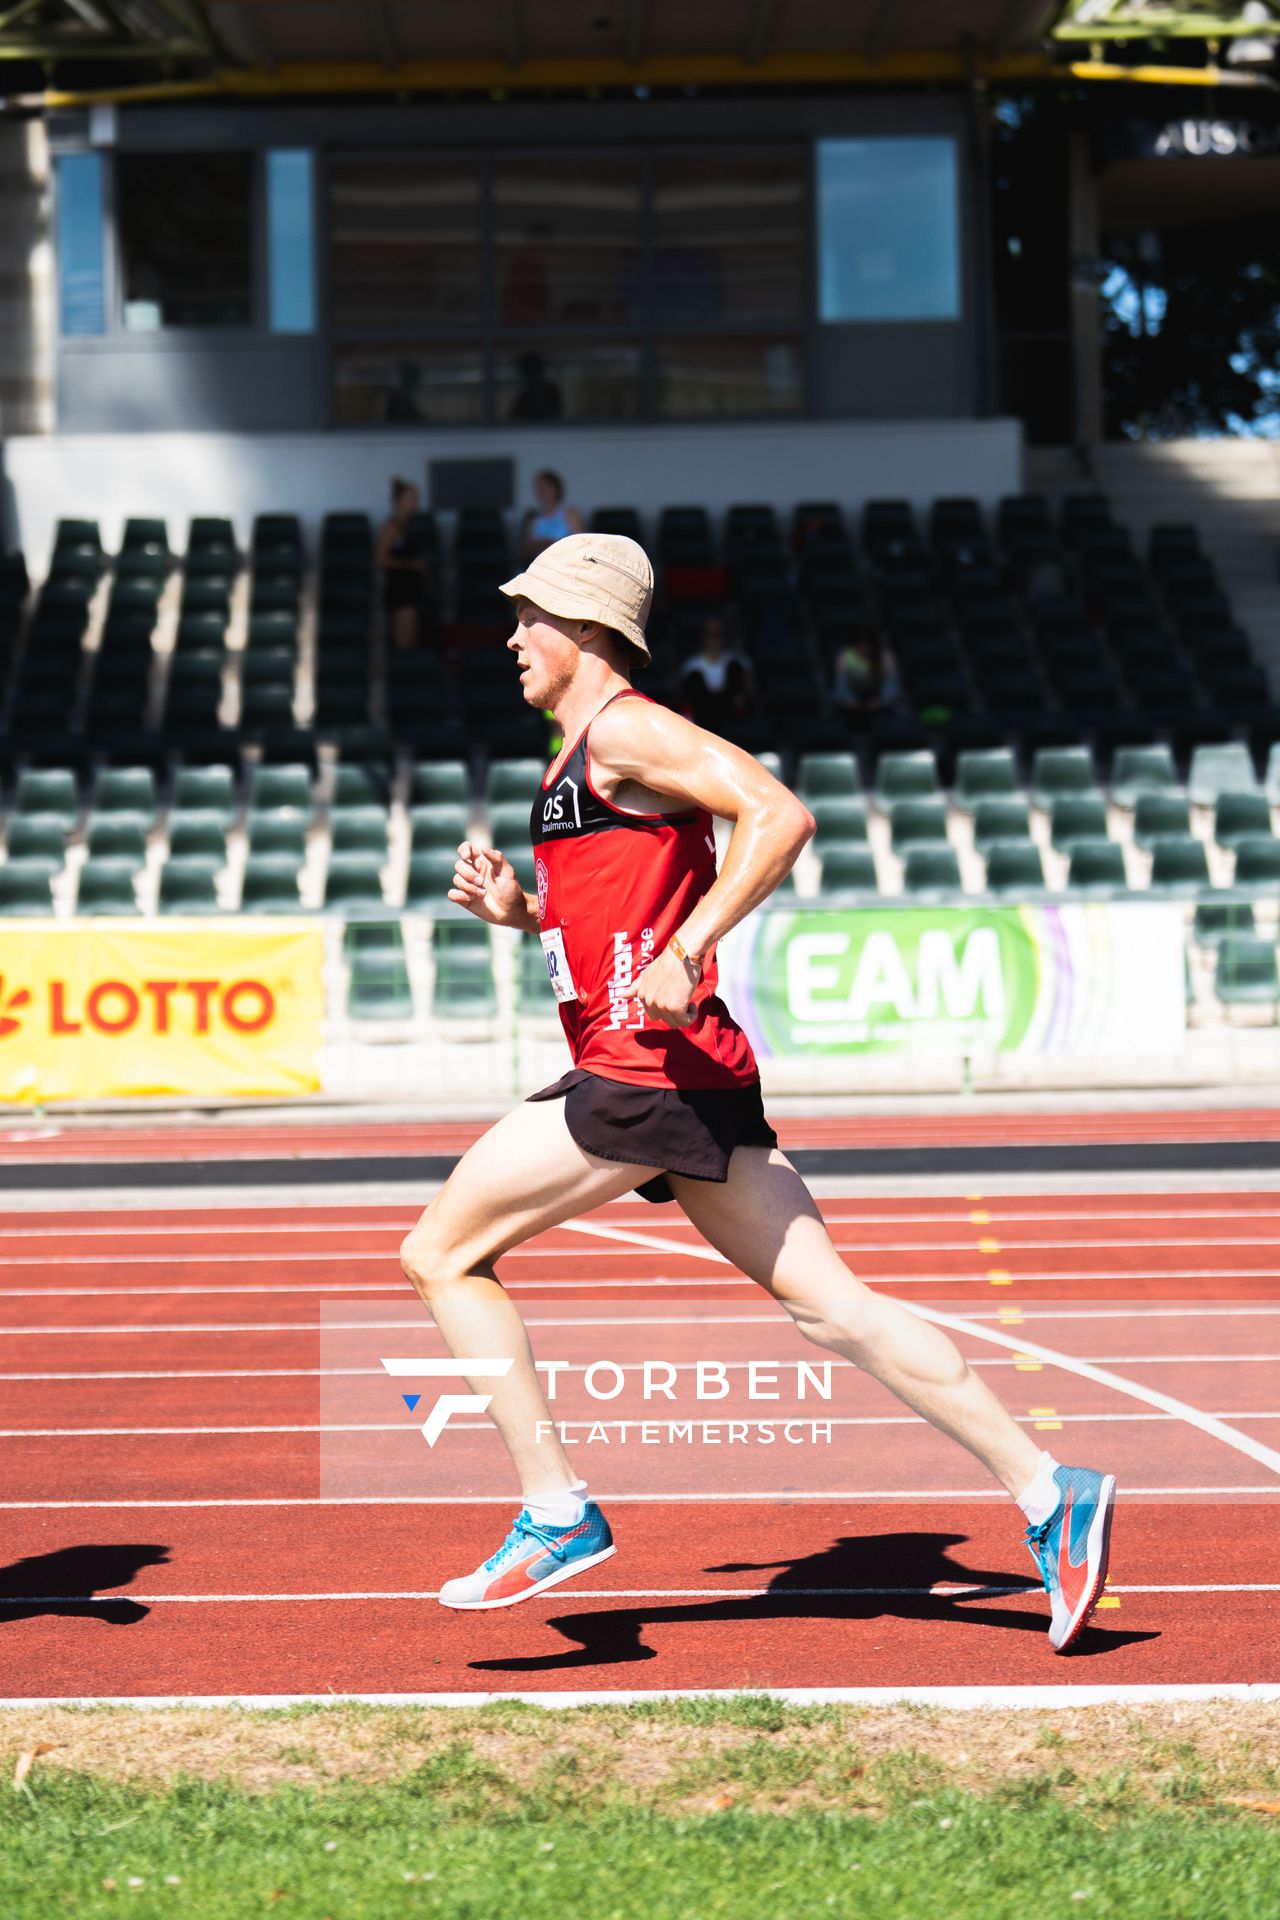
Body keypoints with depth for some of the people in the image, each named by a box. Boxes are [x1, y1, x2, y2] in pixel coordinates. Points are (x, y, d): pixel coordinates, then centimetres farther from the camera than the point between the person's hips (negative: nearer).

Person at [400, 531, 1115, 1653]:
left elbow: (780, 814, -19)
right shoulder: (584, 758, 22)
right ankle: (1048, 1493, 2)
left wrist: (684, 954, -23)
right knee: (829, 1303, 5)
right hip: (694, 1075, 10)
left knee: (442, 1253, -1)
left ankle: (558, 1516, -2)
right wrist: (519, 909, 16)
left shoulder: (622, 729, -7)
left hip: (646, 1071, -10)